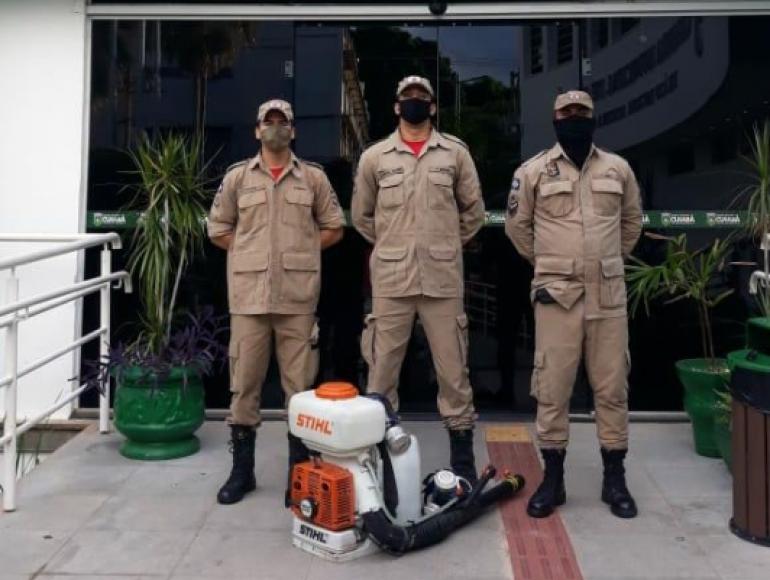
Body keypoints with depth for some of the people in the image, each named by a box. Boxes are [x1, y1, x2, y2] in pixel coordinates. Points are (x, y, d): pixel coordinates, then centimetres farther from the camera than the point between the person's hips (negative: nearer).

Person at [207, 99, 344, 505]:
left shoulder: (314, 177, 8)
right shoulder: (237, 177, 9)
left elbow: (334, 227, 11)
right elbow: (218, 228, 13)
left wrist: (300, 250, 3)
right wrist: (249, 253, 3)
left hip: (297, 296, 0)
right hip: (249, 294, 1)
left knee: (299, 383, 5)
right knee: (244, 381, 5)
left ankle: (300, 466, 17)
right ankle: (242, 469, 17)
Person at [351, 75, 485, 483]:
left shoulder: (455, 153, 5)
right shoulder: (374, 157, 6)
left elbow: (473, 211, 13)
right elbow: (361, 215, 16)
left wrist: (447, 245, 12)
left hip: (443, 280, 0)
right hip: (390, 280, 0)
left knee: (453, 368, 6)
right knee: (382, 368, 5)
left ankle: (462, 456, 18)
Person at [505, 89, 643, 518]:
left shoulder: (618, 169, 8)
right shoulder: (534, 171, 1)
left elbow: (632, 221, 22)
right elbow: (518, 226, 12)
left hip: (609, 295, 2)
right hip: (556, 295, -2)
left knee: (613, 386, 7)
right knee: (552, 387, 2)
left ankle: (615, 478, 19)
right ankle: (553, 478, 15)